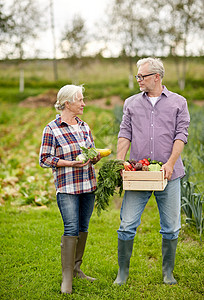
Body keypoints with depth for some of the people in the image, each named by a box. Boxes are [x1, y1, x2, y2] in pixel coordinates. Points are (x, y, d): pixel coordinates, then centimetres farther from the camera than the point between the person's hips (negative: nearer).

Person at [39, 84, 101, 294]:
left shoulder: (84, 126, 11)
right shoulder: (51, 129, -7)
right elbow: (44, 159, -7)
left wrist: (95, 157, -3)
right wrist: (70, 163, -18)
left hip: (88, 185, 6)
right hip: (67, 188, -6)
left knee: (83, 229, 11)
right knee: (71, 229, -10)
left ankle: (76, 269, 24)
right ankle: (66, 278, -2)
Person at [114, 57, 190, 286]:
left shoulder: (178, 102, 6)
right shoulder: (131, 103, 12)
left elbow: (181, 135, -1)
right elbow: (125, 134, 6)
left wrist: (170, 163, -15)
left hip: (168, 174, -1)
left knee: (170, 228, 6)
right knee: (127, 224, -2)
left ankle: (168, 273, 21)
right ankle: (122, 272, 12)